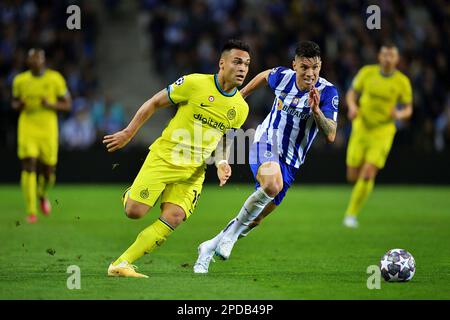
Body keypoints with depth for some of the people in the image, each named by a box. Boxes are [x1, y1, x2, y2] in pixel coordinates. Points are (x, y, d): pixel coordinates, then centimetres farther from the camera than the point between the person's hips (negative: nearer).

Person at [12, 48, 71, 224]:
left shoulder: (55, 79, -1)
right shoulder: (20, 80, 4)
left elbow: (67, 104, 3)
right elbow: (15, 102, 17)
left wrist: (51, 105, -15)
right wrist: (19, 105, -7)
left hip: (48, 130, 0)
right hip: (27, 128, 0)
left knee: (48, 171, 5)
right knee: (28, 167, -14)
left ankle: (42, 195, 41)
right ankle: (31, 212, -12)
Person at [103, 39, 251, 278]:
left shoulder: (241, 108, 4)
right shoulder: (195, 83, -11)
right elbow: (154, 103, 0)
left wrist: (222, 164, 0)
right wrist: (128, 133, 1)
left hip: (194, 170, 4)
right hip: (164, 157, -4)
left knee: (174, 217, -17)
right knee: (134, 212, -11)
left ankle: (121, 264, -14)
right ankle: (128, 195, 28)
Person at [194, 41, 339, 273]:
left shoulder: (327, 92, -14)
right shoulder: (282, 76, -8)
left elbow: (330, 136, -22)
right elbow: (265, 76, 18)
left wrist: (316, 111, -37)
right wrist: (240, 95, 29)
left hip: (290, 162, 2)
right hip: (266, 142, -2)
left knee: (255, 219, 7)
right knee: (272, 184, -37)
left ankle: (209, 248, 30)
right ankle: (231, 234, -19)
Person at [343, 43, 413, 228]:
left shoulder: (403, 82, -6)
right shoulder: (367, 72, -3)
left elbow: (408, 110, 3)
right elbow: (351, 93, 8)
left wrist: (399, 114, -21)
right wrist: (352, 106, -14)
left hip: (383, 131, -2)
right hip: (361, 128, 2)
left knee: (368, 174, -17)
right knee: (353, 176, 3)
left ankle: (352, 214, -4)